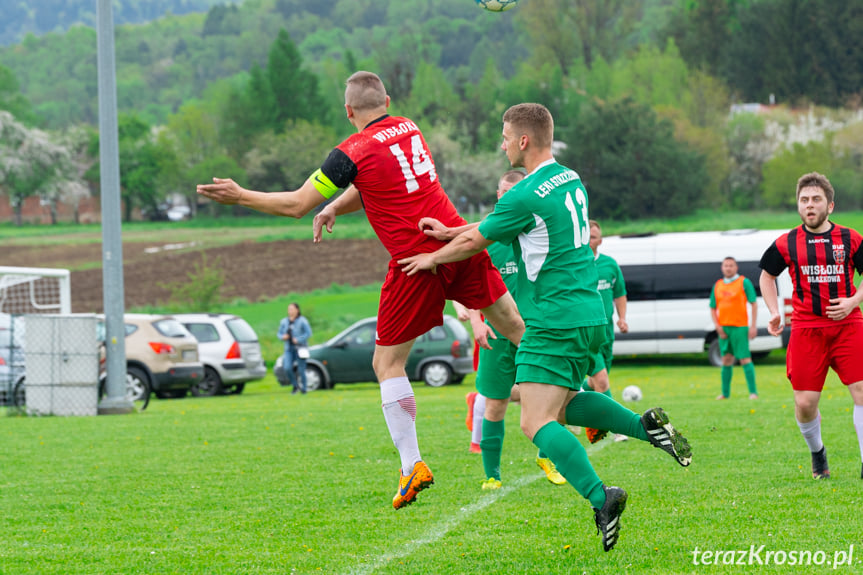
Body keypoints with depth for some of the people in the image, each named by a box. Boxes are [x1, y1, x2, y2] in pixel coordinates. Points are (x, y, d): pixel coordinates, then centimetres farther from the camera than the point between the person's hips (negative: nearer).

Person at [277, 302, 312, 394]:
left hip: (300, 348, -4)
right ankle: (295, 386, 7)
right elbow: (280, 333, 16)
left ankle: (303, 389, 13)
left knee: (301, 370, -2)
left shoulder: (302, 321, -7)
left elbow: (308, 333, -10)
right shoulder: (284, 321, 8)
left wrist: (298, 340, -17)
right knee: (287, 368, -12)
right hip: (289, 349, 4)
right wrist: (283, 337, -7)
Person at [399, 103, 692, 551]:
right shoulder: (570, 180, 12)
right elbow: (490, 226, 19)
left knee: (537, 423, -12)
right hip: (588, 316, 9)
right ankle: (646, 425, 9)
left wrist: (432, 258, 14)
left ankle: (599, 496, -29)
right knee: (562, 404, 25)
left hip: (554, 323, -9)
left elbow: (476, 242, -2)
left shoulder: (527, 196, -16)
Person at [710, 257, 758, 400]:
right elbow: (713, 308, 16)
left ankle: (753, 392, -7)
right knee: (727, 360, 9)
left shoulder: (744, 282, 0)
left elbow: (754, 304, -2)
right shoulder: (717, 285, 13)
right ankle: (725, 393, 14)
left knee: (745, 359, -8)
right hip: (723, 328, 5)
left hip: (739, 327, -5)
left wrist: (753, 326, -9)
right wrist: (717, 326, 1)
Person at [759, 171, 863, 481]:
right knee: (805, 403, -3)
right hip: (806, 329, 0)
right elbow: (767, 275, 19)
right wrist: (774, 313, 7)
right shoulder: (787, 243, 4)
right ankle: (817, 452, 26)